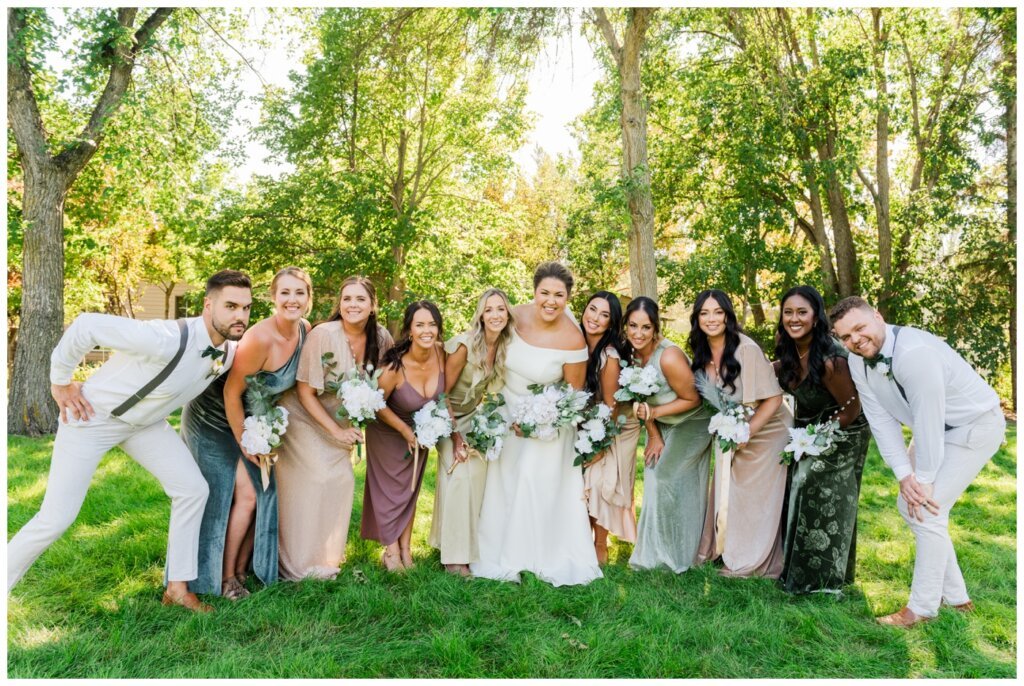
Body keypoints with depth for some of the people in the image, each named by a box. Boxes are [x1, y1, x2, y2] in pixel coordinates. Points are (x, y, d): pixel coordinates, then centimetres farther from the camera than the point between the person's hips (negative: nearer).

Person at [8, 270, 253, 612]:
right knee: (56, 517, -4)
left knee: (193, 490, -1)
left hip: (146, 422, 7)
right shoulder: (168, 340, -37)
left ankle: (177, 588, 12)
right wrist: (60, 381, -18)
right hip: (93, 416, -6)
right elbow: (87, 324, -30)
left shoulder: (230, 351, -14)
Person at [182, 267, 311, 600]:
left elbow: (293, 382, 6)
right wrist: (245, 444, -14)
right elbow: (231, 393, -24)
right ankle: (224, 578, 9)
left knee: (264, 490, 4)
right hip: (213, 419, -7)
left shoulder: (305, 331, -9)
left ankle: (241, 568, 21)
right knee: (245, 495, -8)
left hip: (248, 417, 7)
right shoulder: (260, 338, -32)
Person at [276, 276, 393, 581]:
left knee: (342, 480, 4)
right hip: (304, 417, -5)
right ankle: (300, 564, 7)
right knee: (315, 479, -11)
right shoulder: (323, 335, -25)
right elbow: (304, 392, -19)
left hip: (340, 421, 6)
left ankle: (326, 557, 24)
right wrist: (336, 431, -19)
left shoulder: (381, 337, -10)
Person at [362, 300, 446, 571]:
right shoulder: (396, 366, -35)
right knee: (390, 489, 11)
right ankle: (391, 552, 27)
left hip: (421, 431, 5)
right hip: (388, 433, -4)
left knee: (410, 489, 17)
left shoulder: (441, 354, -22)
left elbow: (446, 396, -7)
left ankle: (406, 549, 32)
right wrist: (405, 430, -14)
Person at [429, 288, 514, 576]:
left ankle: (470, 543, 20)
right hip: (448, 415, -6)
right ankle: (454, 557, -6)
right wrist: (454, 435, -18)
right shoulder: (465, 345, -26)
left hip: (474, 415, 6)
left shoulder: (504, 347, -8)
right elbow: (442, 392, -20)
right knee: (458, 475, -15)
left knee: (478, 475, 2)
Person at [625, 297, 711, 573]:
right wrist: (654, 436, -5)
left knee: (668, 481, -10)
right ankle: (654, 552, 22)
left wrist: (654, 413, -28)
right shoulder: (631, 353, -11)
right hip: (662, 426, 6)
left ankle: (673, 557, 8)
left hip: (691, 424, -6)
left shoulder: (669, 357, -31)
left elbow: (692, 399, -20)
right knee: (654, 479, 6)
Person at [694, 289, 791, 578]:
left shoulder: (746, 348, -25)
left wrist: (746, 433, -24)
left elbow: (773, 398, -23)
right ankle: (728, 551, 30)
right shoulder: (702, 354, -5)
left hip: (765, 432, -6)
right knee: (728, 496, 13)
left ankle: (756, 564, 21)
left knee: (758, 498, 4)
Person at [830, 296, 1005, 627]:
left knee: (929, 509, -13)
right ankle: (956, 596, 25)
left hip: (975, 426, -8)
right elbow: (882, 420, -8)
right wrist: (904, 475, -14)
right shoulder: (858, 362, -11)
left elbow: (928, 423, -31)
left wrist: (923, 480, -20)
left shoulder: (915, 352, -36)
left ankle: (922, 606, 4)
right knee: (909, 504, 9)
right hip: (934, 428, 8)